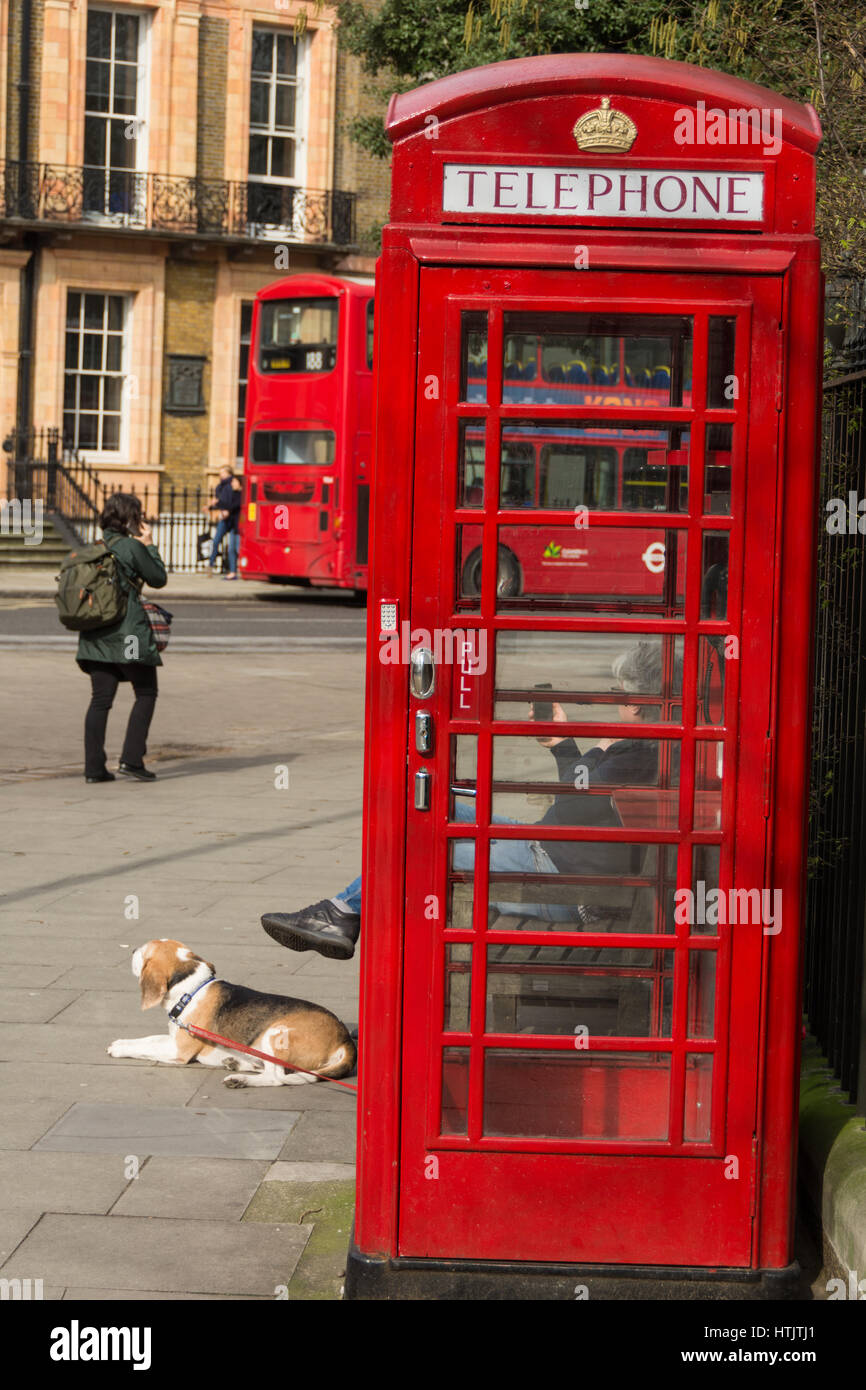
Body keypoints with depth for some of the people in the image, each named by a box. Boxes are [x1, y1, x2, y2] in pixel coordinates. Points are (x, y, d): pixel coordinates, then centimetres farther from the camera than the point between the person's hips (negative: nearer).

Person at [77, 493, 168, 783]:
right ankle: (131, 758, -2)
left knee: (100, 699, 8)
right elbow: (159, 579, 1)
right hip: (129, 632, -6)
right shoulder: (132, 547, -10)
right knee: (146, 693, 8)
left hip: (95, 635, 6)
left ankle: (94, 767, 4)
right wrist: (150, 545, 9)